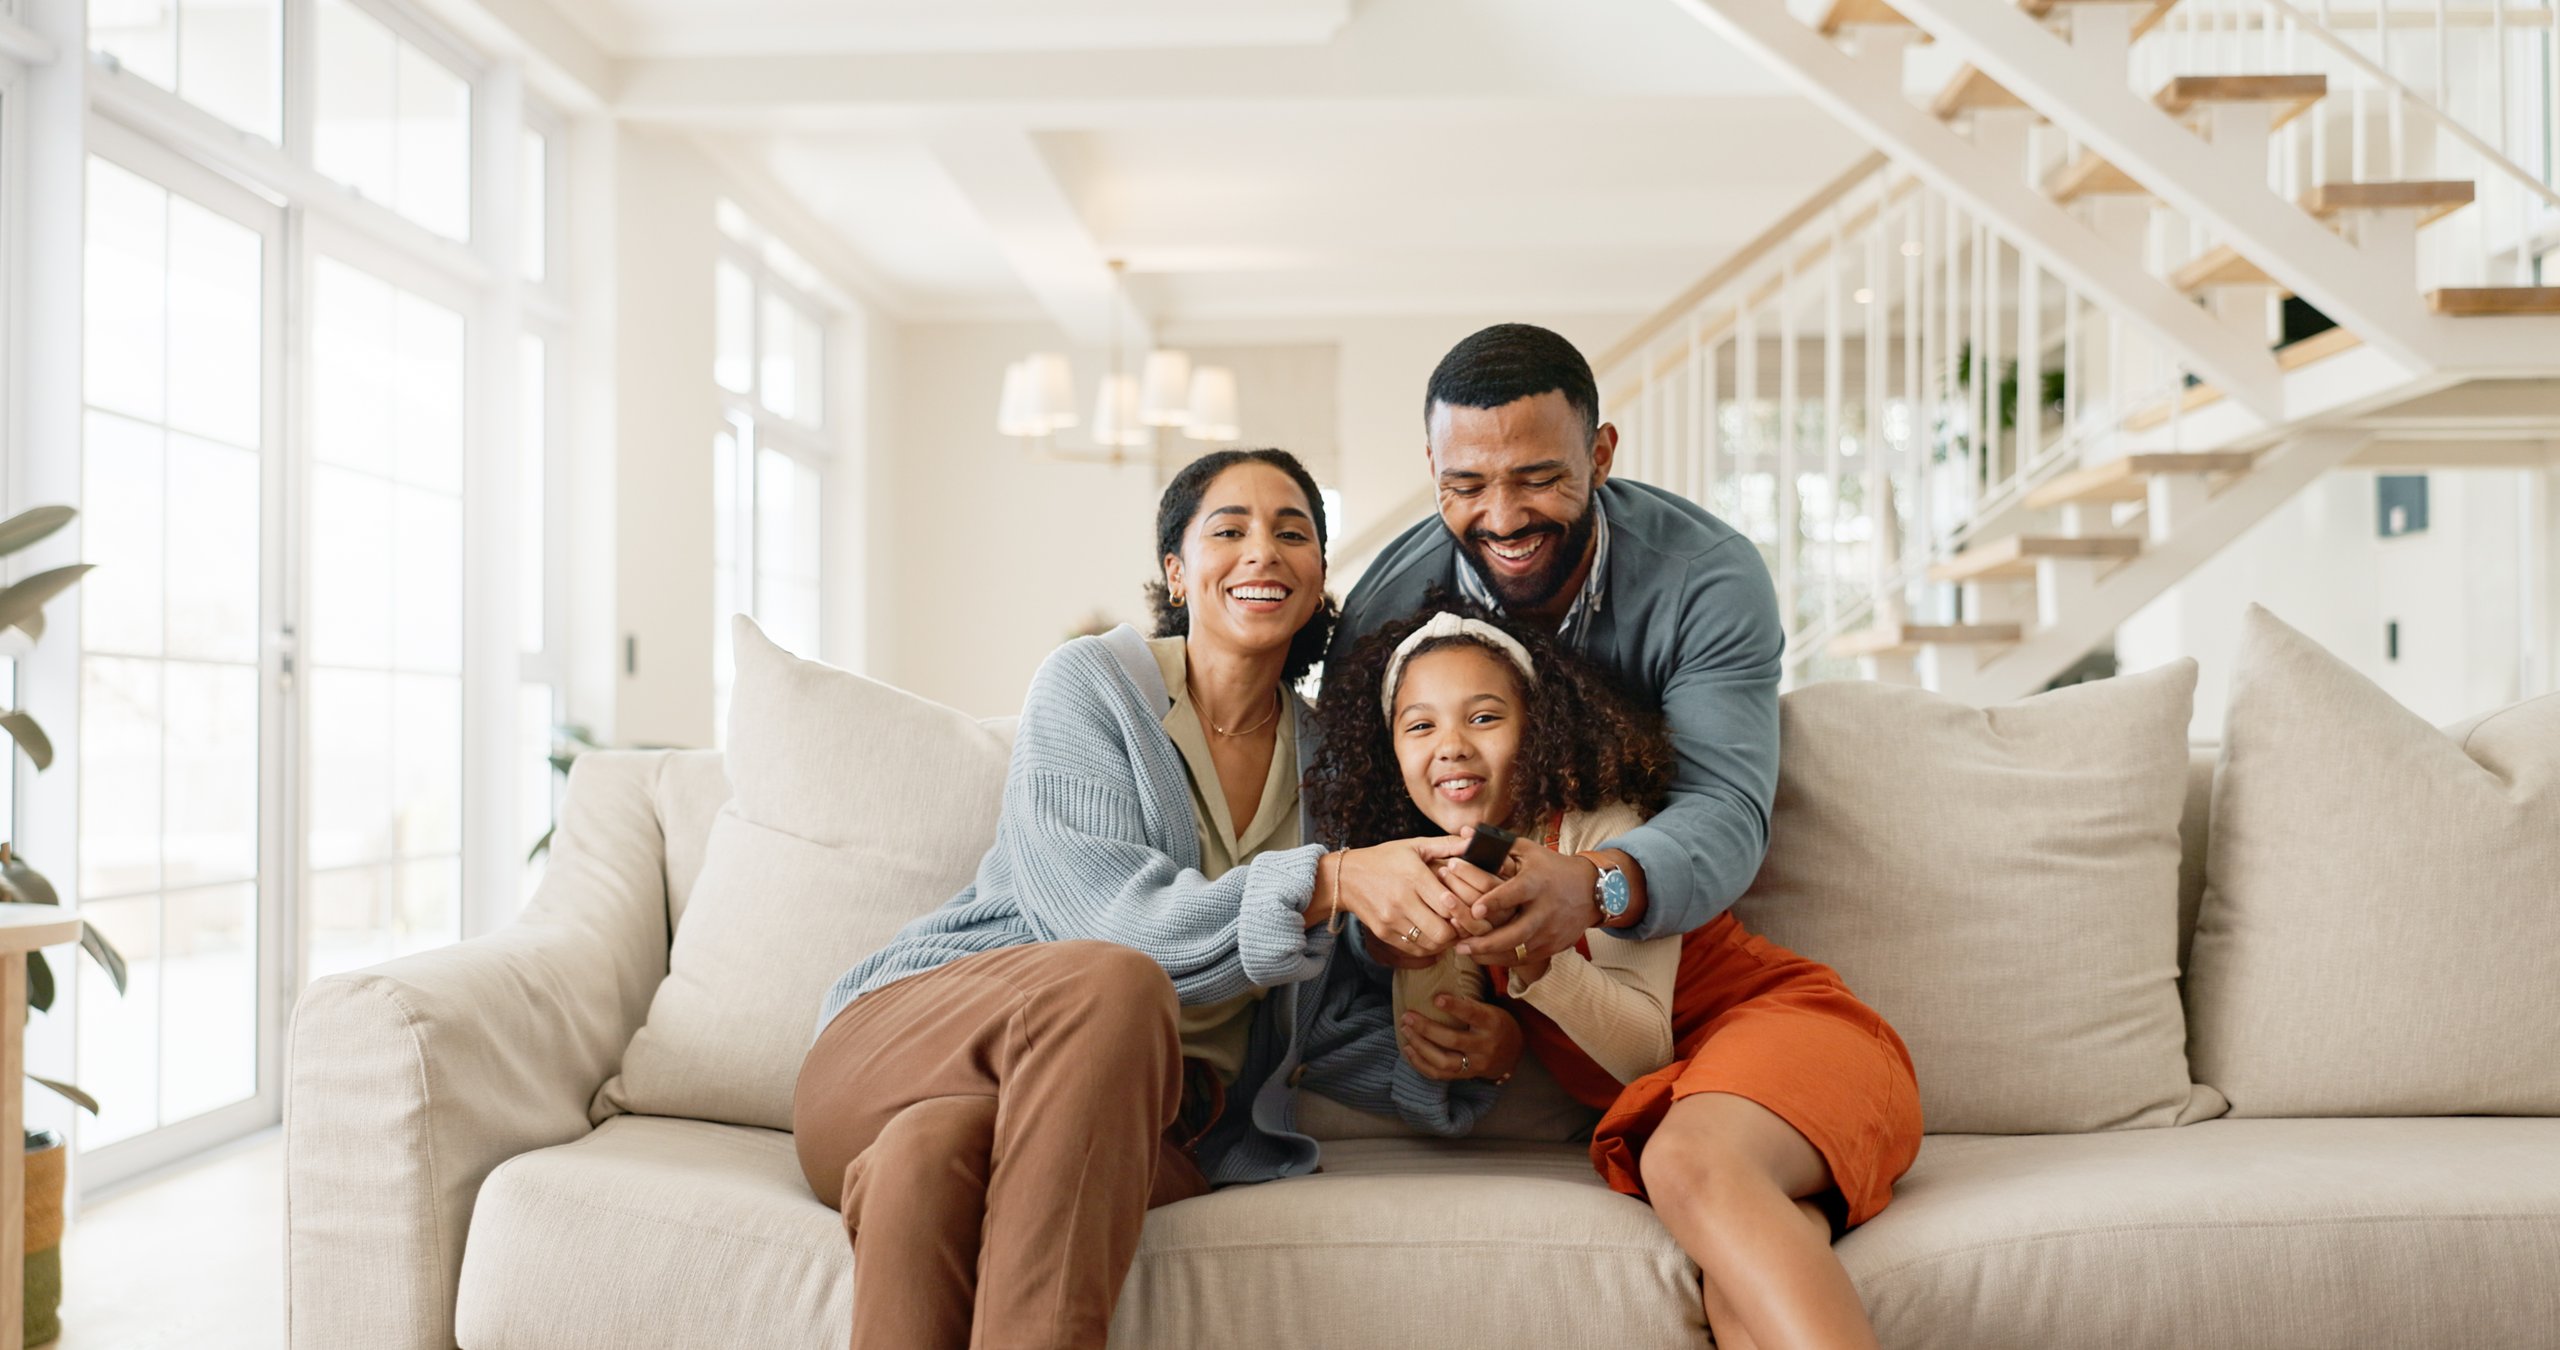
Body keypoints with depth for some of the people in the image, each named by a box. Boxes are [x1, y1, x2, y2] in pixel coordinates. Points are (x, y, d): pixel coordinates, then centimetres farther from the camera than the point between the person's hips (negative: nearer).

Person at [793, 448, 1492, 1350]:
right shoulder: (1090, 684, 0)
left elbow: (1326, 1021, 13)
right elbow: (1107, 921, -15)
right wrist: (1329, 882, -25)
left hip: (1144, 1123, 2)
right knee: (1112, 983, -38)